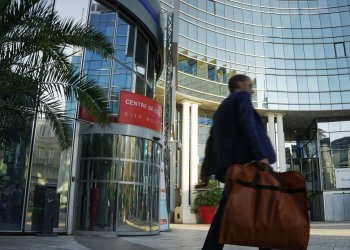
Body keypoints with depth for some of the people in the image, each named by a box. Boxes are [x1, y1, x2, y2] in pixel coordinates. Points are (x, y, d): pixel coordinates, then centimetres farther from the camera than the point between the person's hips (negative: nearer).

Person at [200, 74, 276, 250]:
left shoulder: (221, 108, 29)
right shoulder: (242, 97, 6)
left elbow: (212, 141, 25)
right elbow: (247, 125, -13)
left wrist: (206, 171, 24)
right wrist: (261, 155, -21)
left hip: (229, 164, 8)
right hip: (244, 160, -8)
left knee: (226, 211, 5)